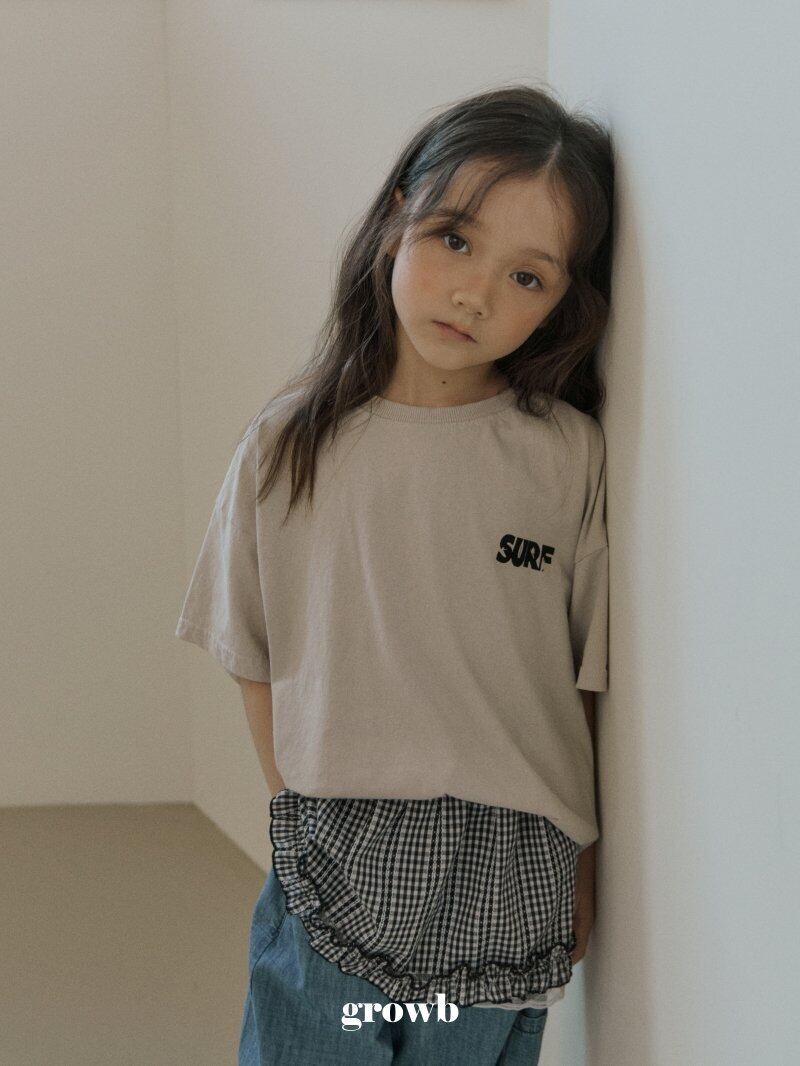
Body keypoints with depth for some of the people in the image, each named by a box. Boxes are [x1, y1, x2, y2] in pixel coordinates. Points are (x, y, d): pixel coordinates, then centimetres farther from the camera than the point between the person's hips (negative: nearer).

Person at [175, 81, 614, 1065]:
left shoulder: (570, 459, -5)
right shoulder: (287, 450, -2)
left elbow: (592, 686, 0)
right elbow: (258, 665, 5)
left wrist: (582, 865, 3)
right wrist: (311, 821, 0)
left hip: (509, 889, 0)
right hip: (332, 875, 1)